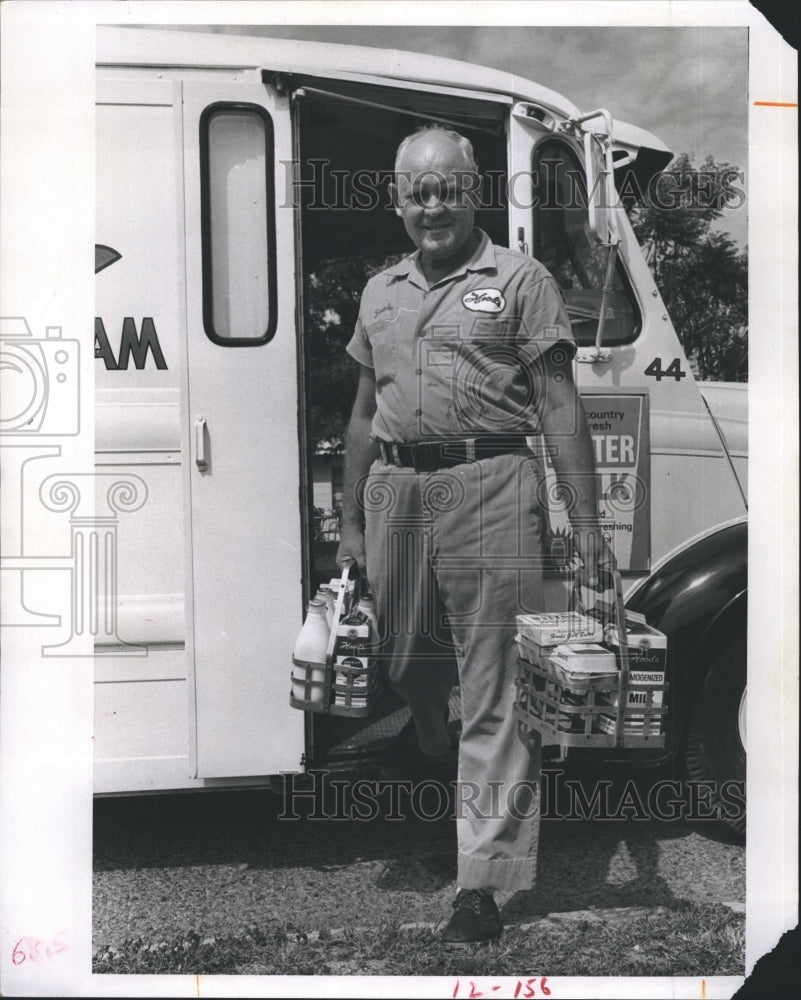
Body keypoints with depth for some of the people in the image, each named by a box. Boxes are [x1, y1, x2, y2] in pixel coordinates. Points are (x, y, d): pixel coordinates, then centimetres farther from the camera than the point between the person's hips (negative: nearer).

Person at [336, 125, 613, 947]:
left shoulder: (520, 280, 4)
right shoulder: (379, 292, 19)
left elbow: (559, 408, -2)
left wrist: (586, 526, -8)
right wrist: (349, 525, 19)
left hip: (490, 487, -5)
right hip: (396, 491, 6)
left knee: (493, 694, -5)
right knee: (406, 671, 14)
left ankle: (482, 885, -2)